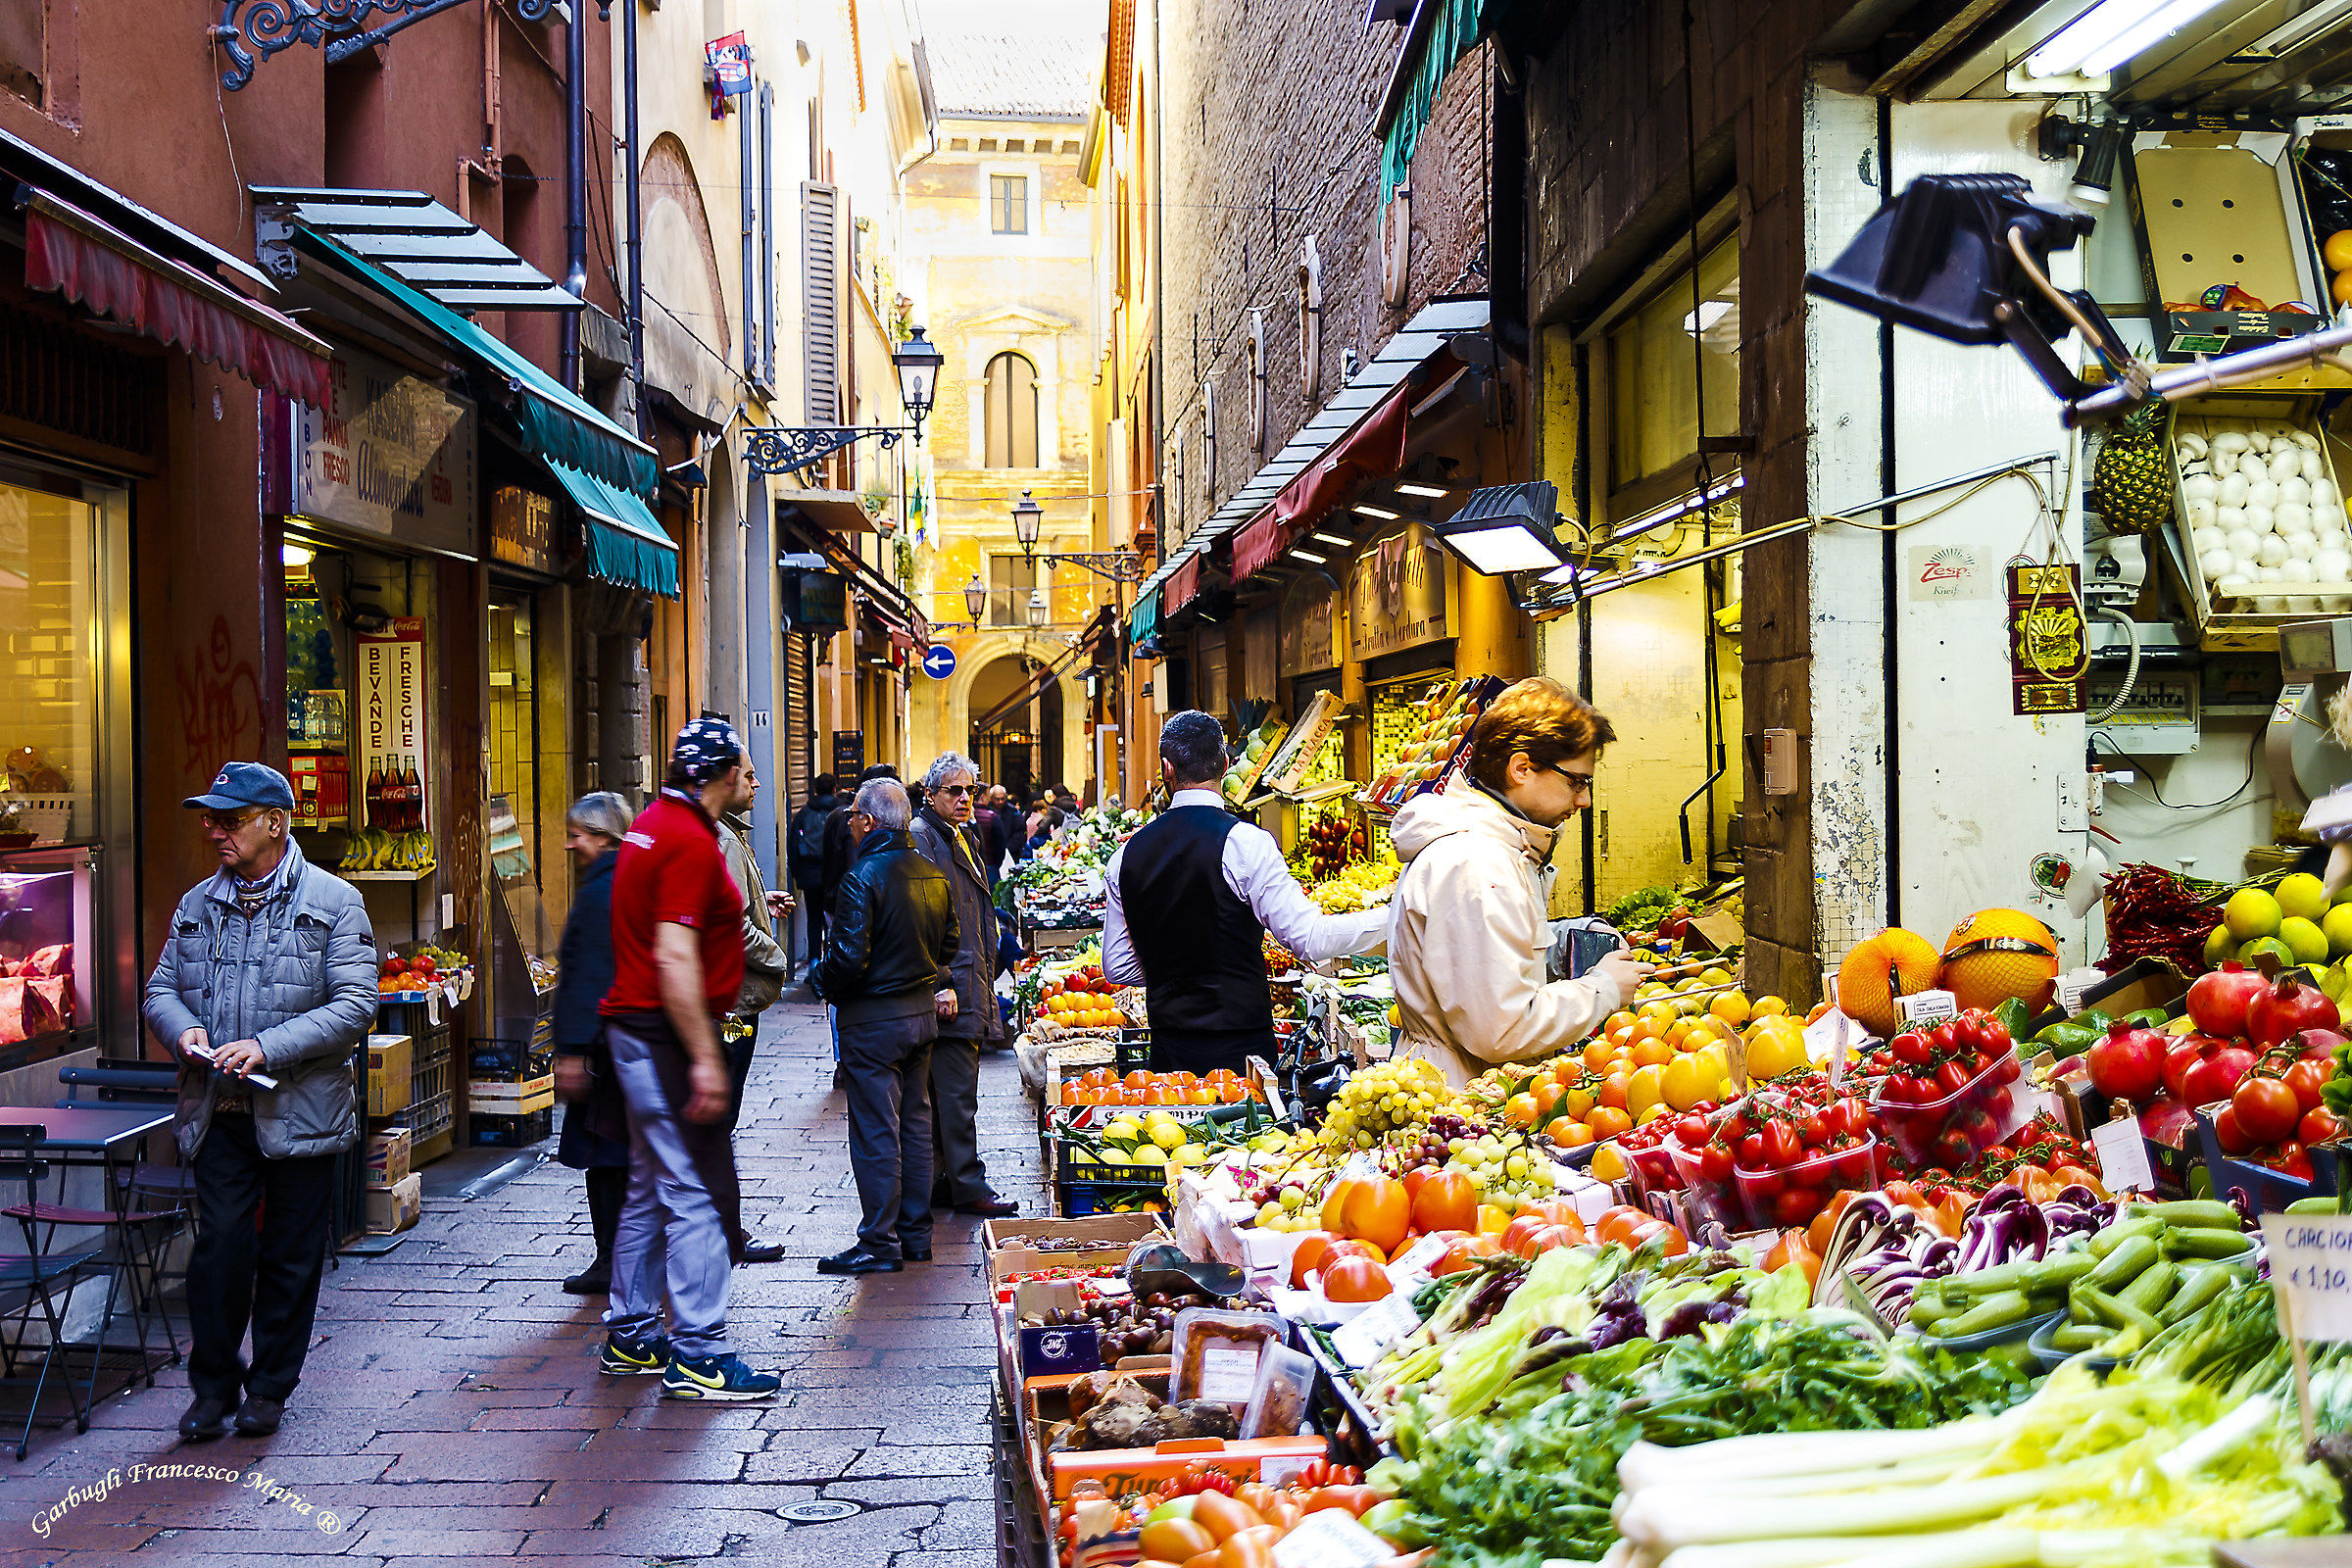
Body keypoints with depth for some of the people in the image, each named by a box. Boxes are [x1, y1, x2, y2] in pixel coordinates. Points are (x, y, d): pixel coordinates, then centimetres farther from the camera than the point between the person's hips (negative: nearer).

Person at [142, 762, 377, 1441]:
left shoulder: (334, 903, -3)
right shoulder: (198, 905, 12)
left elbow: (354, 1004, -10)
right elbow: (160, 988, 16)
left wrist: (268, 1048, -20)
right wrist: (183, 1029, -7)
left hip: (301, 1111, -3)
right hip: (218, 1111, 3)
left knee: (291, 1255, 6)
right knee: (219, 1242, -4)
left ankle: (270, 1387, 21)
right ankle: (213, 1385, 13)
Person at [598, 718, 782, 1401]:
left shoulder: (654, 822, 13)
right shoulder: (691, 844, -18)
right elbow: (675, 959, -24)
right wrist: (705, 1059, -24)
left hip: (636, 1031, 11)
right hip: (669, 1035, -11)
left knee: (651, 1188, 17)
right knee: (694, 1193, -7)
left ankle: (630, 1335, 26)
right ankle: (698, 1357, -4)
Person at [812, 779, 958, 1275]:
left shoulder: (863, 877, -18)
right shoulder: (933, 875, 7)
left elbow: (849, 958, -21)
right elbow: (949, 945, 13)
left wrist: (826, 985, -3)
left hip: (873, 1019, -8)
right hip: (924, 1011, 8)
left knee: (876, 1132, -1)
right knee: (915, 1123, 14)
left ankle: (880, 1243, 5)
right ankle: (916, 1234, 22)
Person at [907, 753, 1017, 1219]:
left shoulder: (964, 837, 19)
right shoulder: (920, 837, -11)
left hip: (969, 986, 10)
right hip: (948, 989, -10)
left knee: (947, 1092, 13)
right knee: (957, 1092, -5)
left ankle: (938, 1185, 18)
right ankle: (969, 1188, 0)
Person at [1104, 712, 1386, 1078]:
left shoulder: (1126, 855, 3)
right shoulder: (1245, 842, -13)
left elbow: (1117, 967, 8)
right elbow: (1309, 938, -13)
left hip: (1168, 1048, 4)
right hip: (1240, 1045, -4)